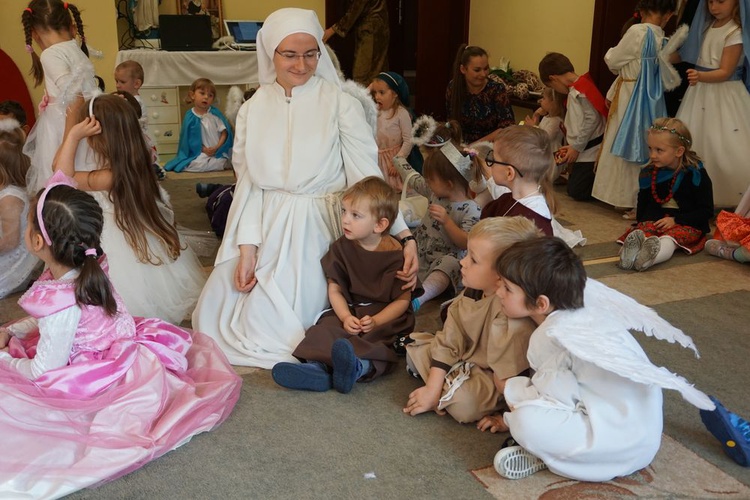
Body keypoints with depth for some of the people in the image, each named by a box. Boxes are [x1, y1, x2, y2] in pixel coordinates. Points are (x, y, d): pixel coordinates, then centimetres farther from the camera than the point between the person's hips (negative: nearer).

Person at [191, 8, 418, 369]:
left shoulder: (339, 103, -6)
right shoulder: (253, 110, 6)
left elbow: (368, 176, -11)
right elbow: (249, 183, 4)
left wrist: (404, 236, -21)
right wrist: (247, 246, -6)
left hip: (316, 227, -4)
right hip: (265, 226, 5)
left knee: (270, 325, -9)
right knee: (217, 310, 5)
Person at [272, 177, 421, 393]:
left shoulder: (396, 254, -9)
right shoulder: (341, 248, 3)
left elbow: (403, 299, -7)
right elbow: (335, 290, 3)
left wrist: (376, 321, -21)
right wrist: (346, 317, -15)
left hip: (388, 316, -4)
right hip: (351, 311, 4)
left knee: (379, 337, -34)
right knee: (327, 327, -24)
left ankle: (356, 368, -60)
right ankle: (316, 367, -49)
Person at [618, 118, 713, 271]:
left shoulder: (696, 174, -2)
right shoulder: (648, 173, 11)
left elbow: (706, 211, -4)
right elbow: (642, 205, 24)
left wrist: (675, 220, -14)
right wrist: (641, 221, 3)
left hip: (687, 225, -4)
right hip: (654, 221, 4)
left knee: (670, 237, -37)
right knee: (642, 230, -31)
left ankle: (649, 257, -69)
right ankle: (630, 252, -65)